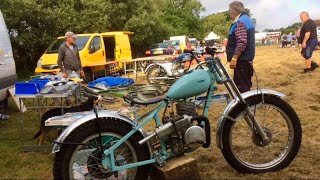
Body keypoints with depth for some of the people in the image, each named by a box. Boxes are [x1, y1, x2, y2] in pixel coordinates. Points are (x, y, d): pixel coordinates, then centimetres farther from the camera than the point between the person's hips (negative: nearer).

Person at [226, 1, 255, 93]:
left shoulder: (240, 22, -16)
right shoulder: (247, 19, 18)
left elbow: (242, 43, -26)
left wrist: (234, 58, -25)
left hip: (241, 59, -11)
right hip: (247, 58, 11)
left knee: (241, 86, -8)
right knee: (245, 84, 17)